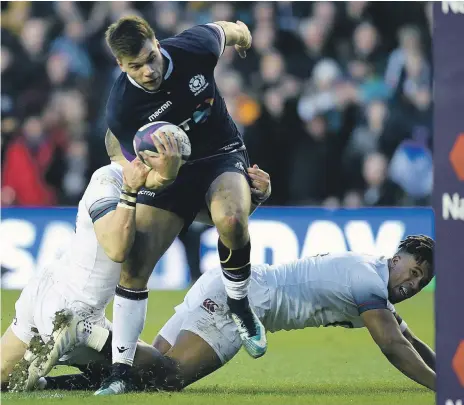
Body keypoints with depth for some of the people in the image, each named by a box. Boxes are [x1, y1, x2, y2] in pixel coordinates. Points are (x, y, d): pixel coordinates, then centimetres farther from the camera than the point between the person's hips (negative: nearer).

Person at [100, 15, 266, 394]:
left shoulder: (194, 47, -22)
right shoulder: (120, 109, -23)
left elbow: (226, 29, 3)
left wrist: (240, 32, 28)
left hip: (222, 154, 0)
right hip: (168, 171, 1)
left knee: (231, 221, -34)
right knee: (133, 266, -12)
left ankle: (240, 307, -6)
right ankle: (120, 373, 0)